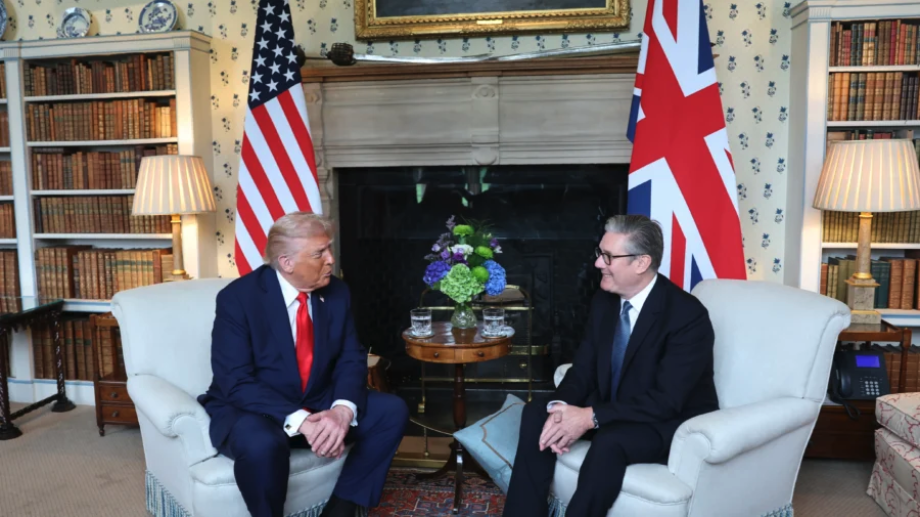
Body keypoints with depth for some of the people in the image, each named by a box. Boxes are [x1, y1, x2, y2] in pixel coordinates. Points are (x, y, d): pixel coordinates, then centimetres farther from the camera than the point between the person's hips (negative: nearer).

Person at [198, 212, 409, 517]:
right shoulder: (238, 298, -17)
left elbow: (351, 359, -3)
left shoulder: (336, 292, -2)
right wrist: (300, 421, -34)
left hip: (318, 406, 5)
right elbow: (237, 383, -23)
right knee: (262, 443, -38)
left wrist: (342, 410, -24)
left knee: (392, 410, -12)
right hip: (252, 410, -5)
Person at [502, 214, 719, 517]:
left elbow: (666, 400, -28)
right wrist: (560, 407, -22)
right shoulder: (604, 301, -2)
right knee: (537, 413, -11)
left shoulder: (688, 315, -23)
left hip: (673, 423, -6)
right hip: (612, 409, 7)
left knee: (610, 441, -35)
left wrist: (591, 417, -33)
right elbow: (583, 369, -1)